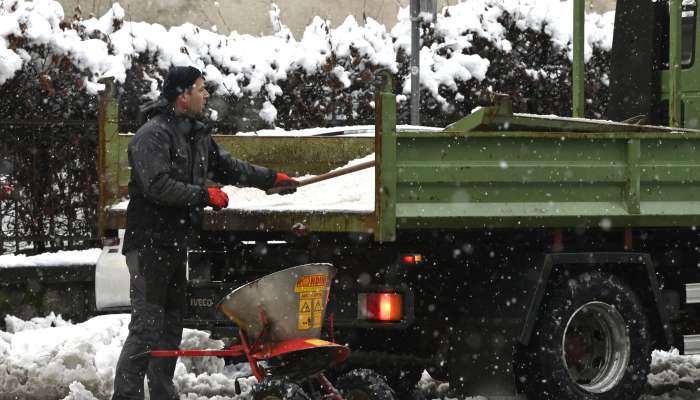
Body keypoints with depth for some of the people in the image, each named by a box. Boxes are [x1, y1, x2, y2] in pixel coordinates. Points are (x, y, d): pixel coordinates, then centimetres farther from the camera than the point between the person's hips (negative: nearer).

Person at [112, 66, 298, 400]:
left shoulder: (197, 134, 15)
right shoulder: (153, 135, -14)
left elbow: (227, 167, 28)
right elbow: (158, 186, -23)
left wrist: (271, 178, 26)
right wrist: (205, 195, -18)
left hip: (175, 244, 10)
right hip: (149, 243, -10)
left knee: (171, 325, 14)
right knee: (146, 327, -12)